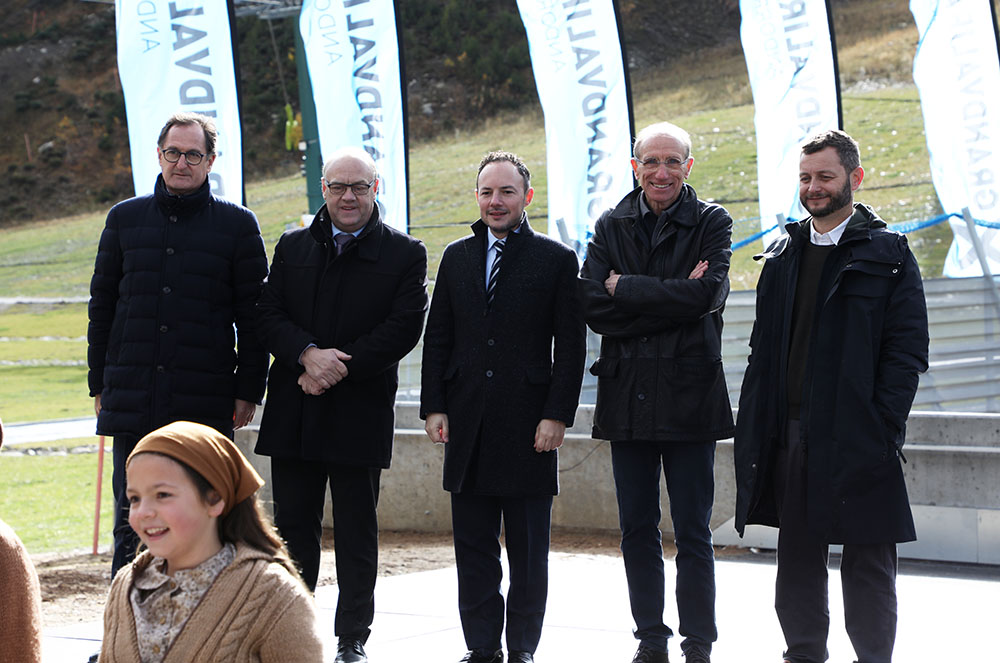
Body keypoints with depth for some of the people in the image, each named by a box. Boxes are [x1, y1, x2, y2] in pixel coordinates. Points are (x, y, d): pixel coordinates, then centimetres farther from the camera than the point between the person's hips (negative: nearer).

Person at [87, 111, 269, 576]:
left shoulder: (237, 224, 4)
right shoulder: (125, 219, 10)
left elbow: (253, 315, 5)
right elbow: (102, 306, 13)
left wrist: (248, 389, -1)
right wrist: (100, 384, 8)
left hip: (206, 400, -1)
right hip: (133, 397, 2)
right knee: (131, 521, 2)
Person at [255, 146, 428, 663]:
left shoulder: (405, 255, 1)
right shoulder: (292, 247, 12)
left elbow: (403, 329, -8)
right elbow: (267, 315, 4)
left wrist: (337, 368, -14)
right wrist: (308, 354, -15)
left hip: (360, 415, -3)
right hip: (293, 417, 3)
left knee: (356, 532, 3)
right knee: (293, 525, 6)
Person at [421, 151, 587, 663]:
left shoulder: (555, 259, 1)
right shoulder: (457, 257, 12)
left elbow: (571, 347, -2)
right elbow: (437, 338, 13)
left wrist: (557, 415, -9)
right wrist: (434, 406, 3)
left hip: (528, 424, -3)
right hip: (468, 425, 3)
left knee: (528, 551, 3)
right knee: (473, 547, 6)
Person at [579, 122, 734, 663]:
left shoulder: (710, 223, 1)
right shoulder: (612, 227, 9)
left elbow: (707, 294, -15)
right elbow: (593, 306, -4)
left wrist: (626, 288, -9)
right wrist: (670, 299, -13)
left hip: (688, 395, -3)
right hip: (627, 396, 3)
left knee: (693, 535, 0)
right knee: (637, 532, 9)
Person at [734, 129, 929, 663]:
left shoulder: (887, 254, -1)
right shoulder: (783, 255, 14)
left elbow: (907, 348, -6)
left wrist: (882, 428, -14)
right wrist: (757, 427, 7)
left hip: (857, 438, -5)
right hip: (790, 435, 5)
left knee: (867, 563, 1)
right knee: (797, 559, 11)